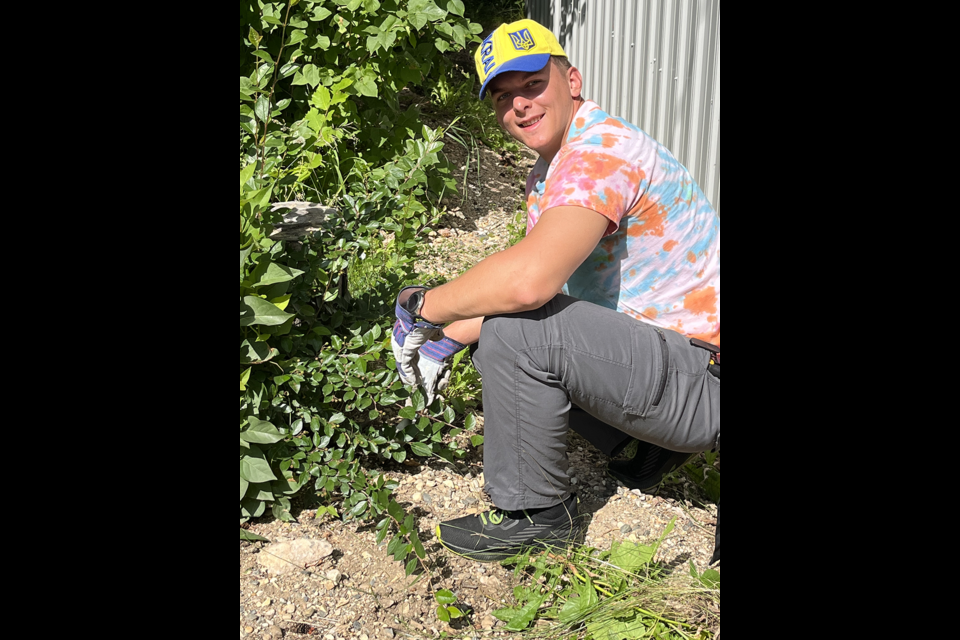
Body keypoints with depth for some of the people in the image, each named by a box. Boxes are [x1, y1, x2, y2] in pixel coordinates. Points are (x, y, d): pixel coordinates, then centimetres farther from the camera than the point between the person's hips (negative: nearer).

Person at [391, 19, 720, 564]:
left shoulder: (602, 150, -22)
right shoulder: (547, 174, 12)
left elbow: (528, 281, -37)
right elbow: (523, 279, 16)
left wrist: (420, 306, -22)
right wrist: (448, 338, 2)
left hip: (701, 379, -10)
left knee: (514, 328, -27)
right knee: (492, 324, 13)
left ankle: (537, 512, -6)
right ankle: (642, 442, 14)